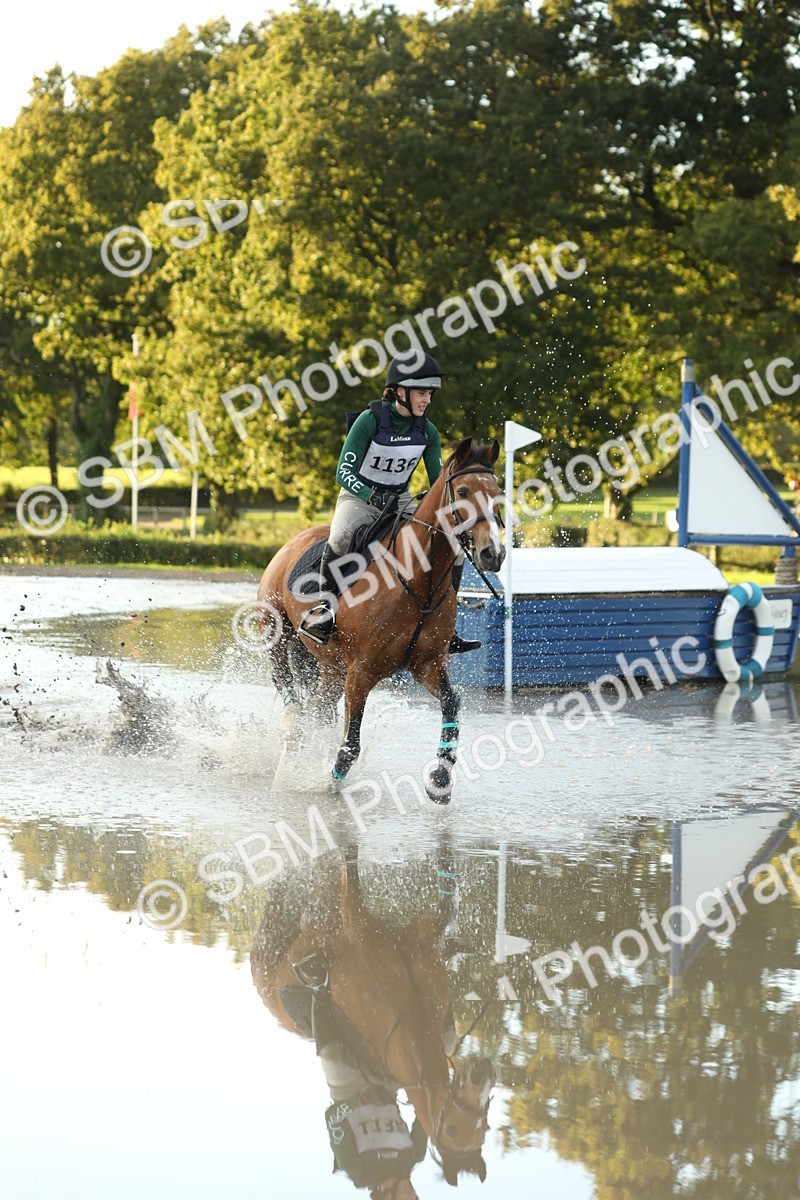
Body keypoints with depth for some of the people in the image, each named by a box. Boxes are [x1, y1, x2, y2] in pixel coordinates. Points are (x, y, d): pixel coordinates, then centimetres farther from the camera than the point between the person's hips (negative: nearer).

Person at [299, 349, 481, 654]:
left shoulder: (427, 431, -4)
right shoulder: (370, 420, -18)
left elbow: (438, 480, 2)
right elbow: (344, 472, -22)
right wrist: (372, 495, -40)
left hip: (401, 501, 5)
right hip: (358, 496, -5)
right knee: (342, 537, -39)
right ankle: (324, 606, -22)